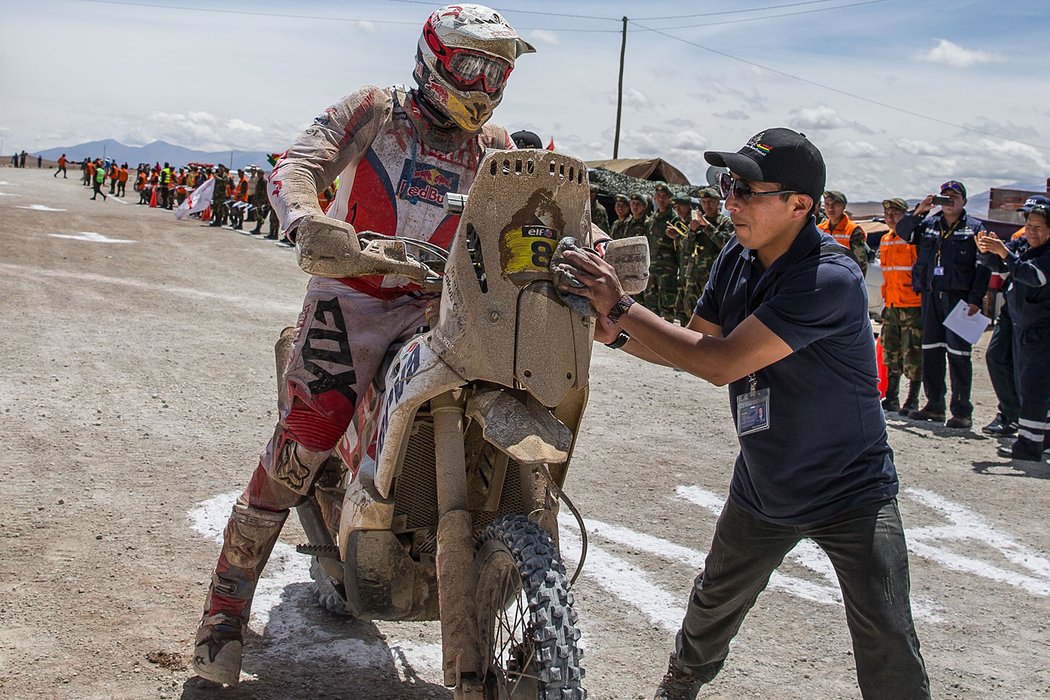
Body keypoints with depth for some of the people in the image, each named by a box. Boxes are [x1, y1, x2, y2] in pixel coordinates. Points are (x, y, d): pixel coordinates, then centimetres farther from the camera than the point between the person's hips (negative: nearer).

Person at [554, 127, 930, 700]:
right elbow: (695, 345, 7)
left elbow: (723, 363, -31)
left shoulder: (830, 278, -30)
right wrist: (616, 333, -9)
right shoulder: (738, 259, -4)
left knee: (889, 652, -11)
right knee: (713, 607, 23)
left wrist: (622, 307, -27)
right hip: (761, 487, 7)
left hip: (850, 493, -7)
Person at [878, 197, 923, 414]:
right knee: (891, 354, 11)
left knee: (913, 356, -4)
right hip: (891, 306, 7)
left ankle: (912, 401, 3)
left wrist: (924, 300, -11)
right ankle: (891, 399, 19)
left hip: (913, 306, -7)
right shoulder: (885, 240, 14)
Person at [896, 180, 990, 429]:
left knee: (958, 354, -6)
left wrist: (976, 300, -10)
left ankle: (962, 411, -1)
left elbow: (983, 268, -2)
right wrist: (918, 212, -11)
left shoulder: (975, 228, 3)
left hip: (958, 297, -4)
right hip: (931, 296, 4)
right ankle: (934, 406, 17)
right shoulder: (928, 224, 13)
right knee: (931, 351, 8)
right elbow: (903, 231, 3)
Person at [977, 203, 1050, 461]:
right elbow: (997, 262, 5)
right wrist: (987, 250, -17)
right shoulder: (1022, 244, 8)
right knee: (1026, 385, 15)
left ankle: (1029, 444, -6)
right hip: (1022, 326, 9)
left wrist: (1004, 252, -33)